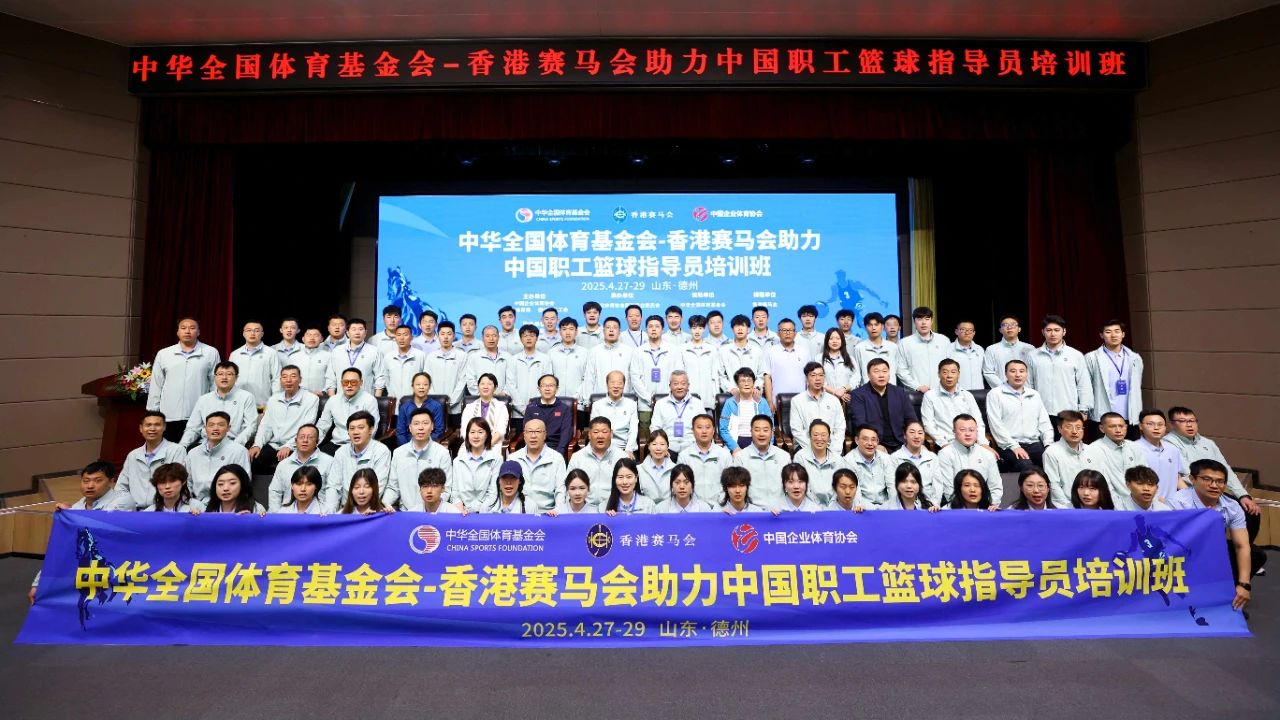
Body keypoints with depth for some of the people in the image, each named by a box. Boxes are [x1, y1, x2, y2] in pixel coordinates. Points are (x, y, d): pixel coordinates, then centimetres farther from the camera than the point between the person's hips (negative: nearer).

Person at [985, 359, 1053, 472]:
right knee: (1026, 466, -34)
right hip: (1009, 446, -5)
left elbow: (1044, 423, 20)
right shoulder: (995, 394, 3)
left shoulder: (1035, 394, 22)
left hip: (1035, 443, 5)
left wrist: (1049, 444, 3)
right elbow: (996, 424, -5)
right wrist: (1014, 446, -13)